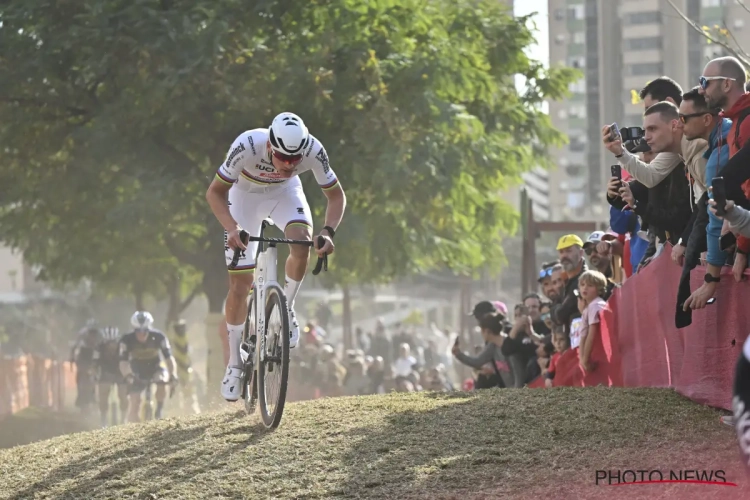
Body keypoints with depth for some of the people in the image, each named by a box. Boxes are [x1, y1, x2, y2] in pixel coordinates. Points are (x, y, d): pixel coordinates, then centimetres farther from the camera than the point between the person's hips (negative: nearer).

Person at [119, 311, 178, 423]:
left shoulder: (158, 337, -23)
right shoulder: (127, 340, -24)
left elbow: (169, 358, -25)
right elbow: (123, 362, -30)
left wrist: (173, 374, -43)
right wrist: (127, 375, -50)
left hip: (154, 369, 0)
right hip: (137, 373, 0)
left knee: (161, 381, -33)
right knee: (134, 403, -13)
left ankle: (159, 411, -13)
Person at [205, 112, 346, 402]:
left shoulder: (313, 150, -34)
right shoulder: (247, 146, -39)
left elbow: (336, 195, -20)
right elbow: (215, 193, -28)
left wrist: (328, 231, -38)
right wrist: (232, 228, -45)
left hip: (284, 192, 1)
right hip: (245, 193, -1)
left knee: (302, 242, -31)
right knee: (240, 283, -4)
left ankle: (286, 311, -6)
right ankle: (234, 364, 9)